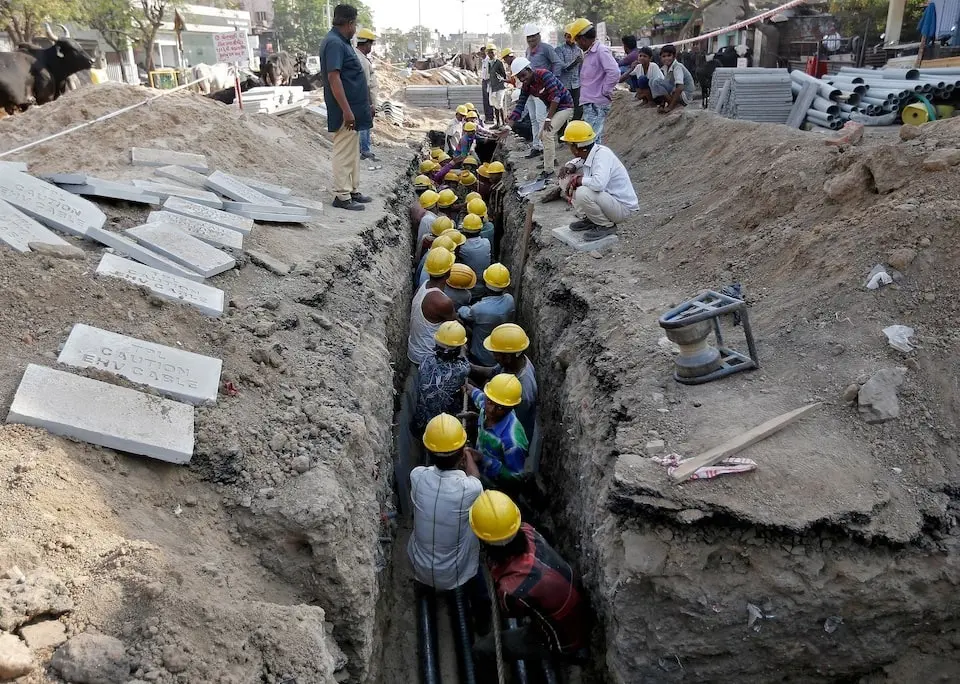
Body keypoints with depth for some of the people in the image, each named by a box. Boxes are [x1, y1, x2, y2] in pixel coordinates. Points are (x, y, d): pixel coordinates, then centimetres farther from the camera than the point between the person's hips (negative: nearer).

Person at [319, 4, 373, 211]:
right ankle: (342, 196, 1)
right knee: (344, 153, -4)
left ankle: (353, 190, 24)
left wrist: (365, 105, 23)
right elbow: (333, 78, -23)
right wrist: (347, 111, -26)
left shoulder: (341, 42, 15)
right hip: (345, 111, -10)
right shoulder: (334, 43, -16)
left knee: (353, 151, 15)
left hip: (352, 109, 10)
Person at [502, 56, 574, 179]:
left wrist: (548, 118, -25)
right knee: (543, 134, 16)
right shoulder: (526, 87, -3)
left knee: (547, 134, -20)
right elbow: (519, 107, -2)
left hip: (565, 105, -9)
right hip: (551, 108, 9)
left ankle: (548, 170, -14)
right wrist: (508, 127, -11)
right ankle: (552, 158, 41)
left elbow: (555, 96, -28)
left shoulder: (544, 74, -25)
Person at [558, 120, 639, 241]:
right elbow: (579, 160, 22)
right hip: (607, 196, 9)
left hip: (622, 207, -9)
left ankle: (607, 225, -9)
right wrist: (570, 166, -3)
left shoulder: (602, 154, -27)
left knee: (582, 193, -34)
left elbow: (598, 183, -44)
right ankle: (590, 219, 8)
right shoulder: (588, 153, -3)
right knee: (566, 179, 3)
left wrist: (577, 180, -25)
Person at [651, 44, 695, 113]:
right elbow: (665, 85, 7)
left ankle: (672, 105, -17)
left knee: (656, 82, -22)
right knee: (652, 82, 5)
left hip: (685, 96, -9)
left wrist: (670, 107, -32)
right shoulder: (666, 68, 5)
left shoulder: (677, 67, -19)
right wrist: (662, 105, -5)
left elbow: (680, 88, -30)